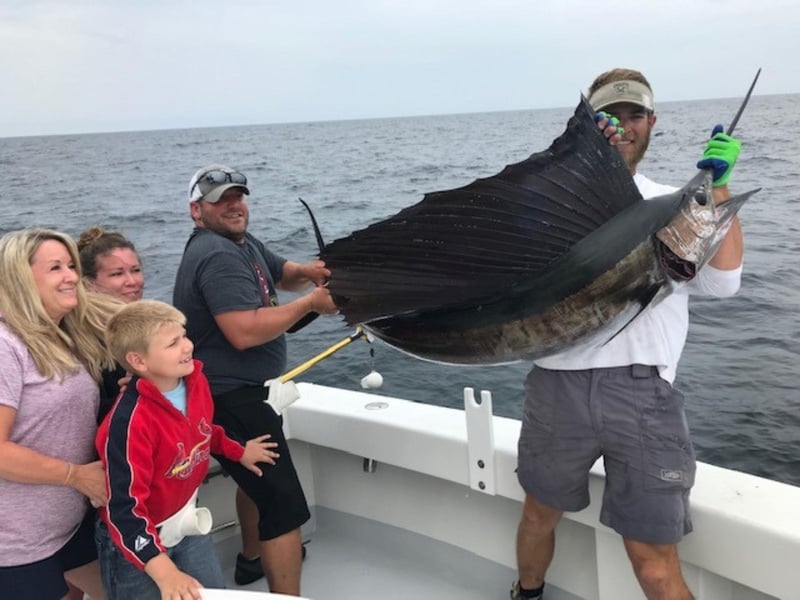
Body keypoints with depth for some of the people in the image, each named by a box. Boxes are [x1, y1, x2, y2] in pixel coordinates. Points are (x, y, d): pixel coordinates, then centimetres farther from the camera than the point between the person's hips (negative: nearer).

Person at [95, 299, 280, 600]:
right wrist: (163, 571, -39)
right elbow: (124, 509, -32)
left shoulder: (195, 381, -9)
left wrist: (237, 451, 25)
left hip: (186, 524, 7)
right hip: (138, 542, -6)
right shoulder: (129, 423, -32)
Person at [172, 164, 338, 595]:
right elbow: (245, 332, -32)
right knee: (286, 506, -13)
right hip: (232, 400, -12)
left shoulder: (243, 244, 11)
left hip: (242, 393, 12)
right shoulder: (217, 255, -22)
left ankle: (253, 558, 53)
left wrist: (307, 272, -5)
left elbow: (282, 274, 19)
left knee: (257, 476, 32)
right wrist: (310, 302, -22)